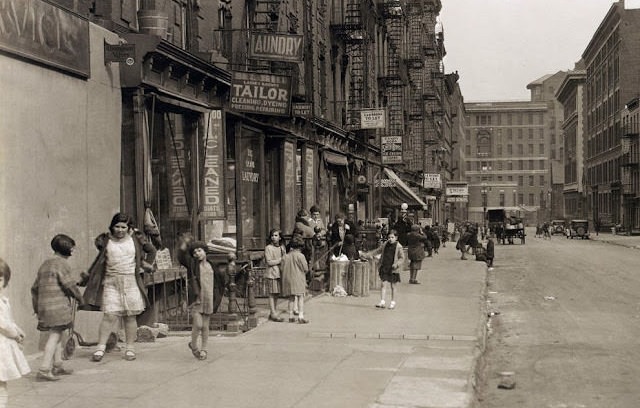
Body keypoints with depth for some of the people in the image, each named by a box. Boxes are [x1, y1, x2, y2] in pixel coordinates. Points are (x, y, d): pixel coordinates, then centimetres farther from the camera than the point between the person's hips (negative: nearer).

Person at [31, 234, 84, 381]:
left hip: (43, 305, 9)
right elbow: (69, 285, -15)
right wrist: (79, 297, 2)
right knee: (54, 336, -8)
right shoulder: (62, 263, -8)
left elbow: (35, 288, 20)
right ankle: (44, 370, -14)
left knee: (58, 335, 18)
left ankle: (57, 366, 26)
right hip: (58, 305, -9)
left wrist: (36, 308, 25)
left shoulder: (45, 264, 18)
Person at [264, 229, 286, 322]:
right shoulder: (268, 248, -6)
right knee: (272, 294, -5)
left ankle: (272, 314, 17)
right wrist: (281, 260, -13)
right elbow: (269, 262, -13)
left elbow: (285, 259, 25)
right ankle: (273, 314, -4)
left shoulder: (282, 247, 15)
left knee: (276, 294, 10)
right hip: (271, 273, -7)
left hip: (280, 273, 7)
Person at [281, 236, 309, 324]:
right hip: (298, 279, -5)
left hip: (288, 279, 5)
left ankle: (291, 316, 16)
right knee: (300, 297, -2)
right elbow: (305, 268, -7)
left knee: (291, 298, 13)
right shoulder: (300, 256, -10)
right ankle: (301, 316, -8)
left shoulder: (286, 256, 5)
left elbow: (283, 268, 8)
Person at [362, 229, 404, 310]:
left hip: (393, 269, -3)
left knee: (392, 286, 7)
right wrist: (367, 254, 17)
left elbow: (402, 258, -6)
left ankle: (393, 302, 21)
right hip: (384, 267, 3)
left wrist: (397, 264, -24)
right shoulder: (385, 245, 7)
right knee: (384, 284, -5)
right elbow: (377, 251, 19)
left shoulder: (398, 247, -5)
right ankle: (382, 302, -9)